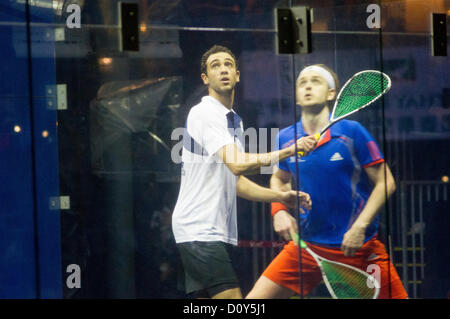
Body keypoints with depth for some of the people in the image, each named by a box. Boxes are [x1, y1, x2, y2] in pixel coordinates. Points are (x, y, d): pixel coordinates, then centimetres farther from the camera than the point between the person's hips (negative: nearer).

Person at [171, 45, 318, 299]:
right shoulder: (204, 113, -11)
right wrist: (290, 150, -24)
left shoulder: (235, 121, 19)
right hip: (199, 230, -9)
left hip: (219, 233, 9)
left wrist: (280, 197, 10)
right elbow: (237, 164, -23)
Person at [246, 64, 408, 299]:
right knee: (253, 303, -5)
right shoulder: (285, 138, 2)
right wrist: (279, 211, 3)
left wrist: (360, 226, -14)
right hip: (306, 245, 3)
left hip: (358, 245, -3)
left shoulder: (352, 132, -8)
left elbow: (385, 183, -5)